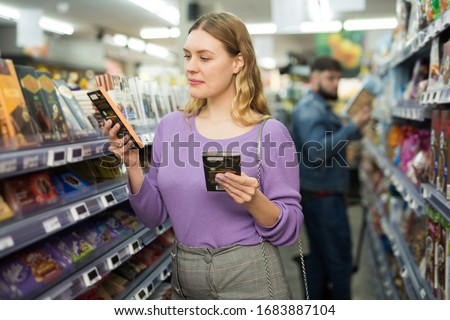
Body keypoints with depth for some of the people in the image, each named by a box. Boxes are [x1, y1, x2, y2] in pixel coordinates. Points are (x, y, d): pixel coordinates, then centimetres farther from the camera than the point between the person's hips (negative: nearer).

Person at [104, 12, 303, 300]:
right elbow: (154, 215, 3)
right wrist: (133, 166, -11)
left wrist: (254, 201, -27)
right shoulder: (170, 126, 0)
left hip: (249, 280, -4)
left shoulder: (270, 133, -12)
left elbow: (289, 229, -10)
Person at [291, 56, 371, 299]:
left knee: (320, 256, 15)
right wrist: (353, 127, -27)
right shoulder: (310, 109, -16)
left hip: (320, 194, 11)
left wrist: (355, 127, 7)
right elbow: (318, 150, -29)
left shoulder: (320, 107, 19)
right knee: (339, 256, -2)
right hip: (323, 195, -11)